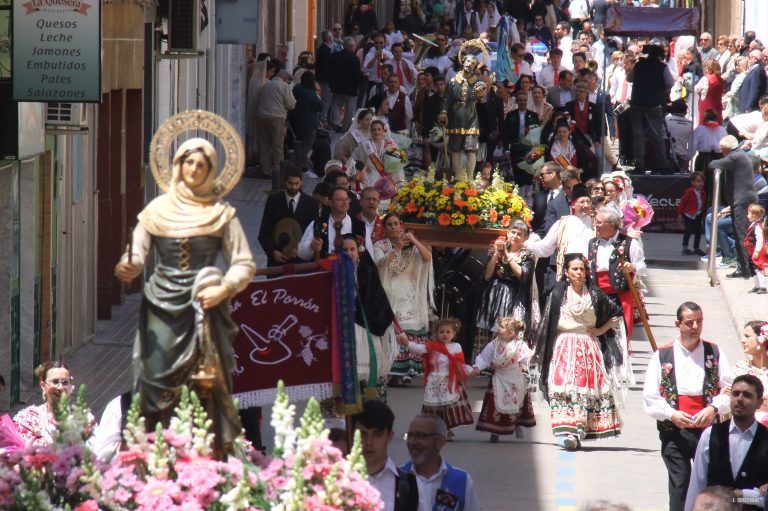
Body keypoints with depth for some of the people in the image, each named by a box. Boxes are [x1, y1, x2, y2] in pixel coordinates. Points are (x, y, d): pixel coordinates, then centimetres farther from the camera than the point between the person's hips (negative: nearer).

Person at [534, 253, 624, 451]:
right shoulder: (557, 295, 5)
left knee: (588, 387, -5)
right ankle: (570, 432, -20)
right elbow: (547, 324, 6)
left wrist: (602, 330, 6)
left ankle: (578, 433, 0)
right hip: (564, 347, -1)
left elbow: (617, 313, 17)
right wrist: (540, 351, 3)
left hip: (588, 348, 1)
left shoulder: (594, 295, 6)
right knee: (565, 386, -15)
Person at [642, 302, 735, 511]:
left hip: (708, 429, 1)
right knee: (679, 485, -3)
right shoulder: (662, 356, 4)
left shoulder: (714, 353, 7)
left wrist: (714, 408, -13)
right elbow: (650, 398, 2)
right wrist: (671, 414, -14)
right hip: (674, 432, -1)